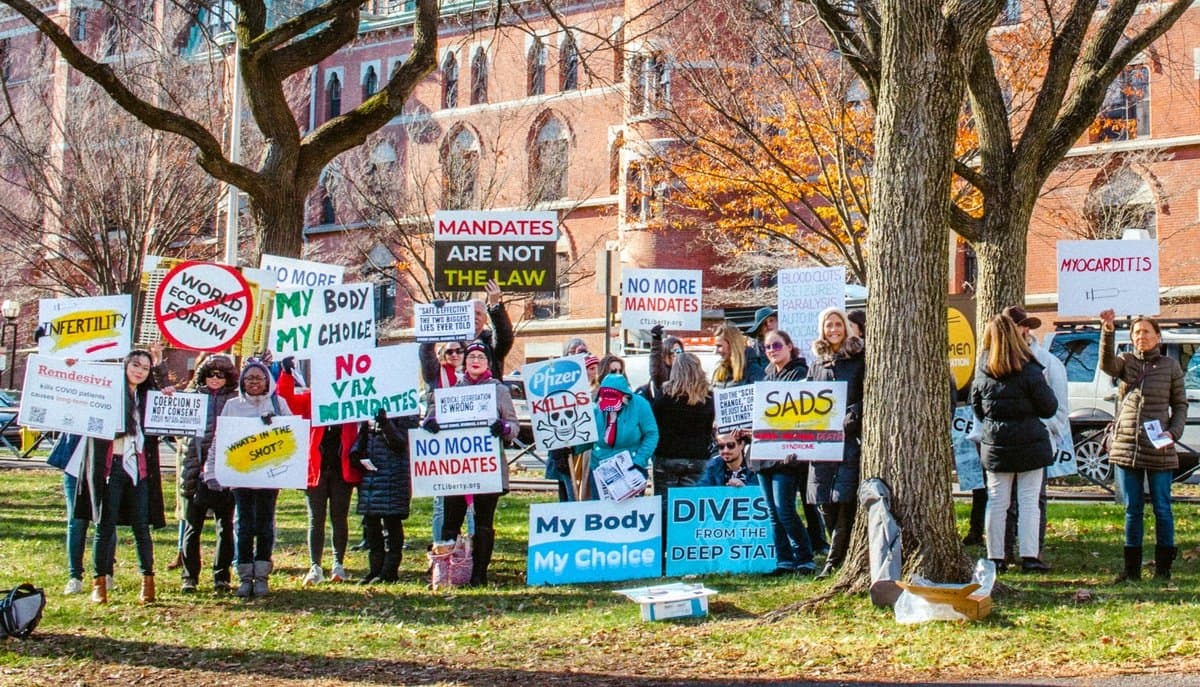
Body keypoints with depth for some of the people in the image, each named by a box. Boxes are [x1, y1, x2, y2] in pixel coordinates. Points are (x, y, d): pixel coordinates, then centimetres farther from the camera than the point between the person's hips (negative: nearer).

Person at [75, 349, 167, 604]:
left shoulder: (150, 398, 13)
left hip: (139, 468, 3)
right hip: (109, 466, -3)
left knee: (141, 526, 2)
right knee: (105, 525, 0)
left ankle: (147, 581, 6)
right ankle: (99, 582, 5)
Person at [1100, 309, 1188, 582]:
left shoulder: (1170, 367, 5)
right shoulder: (1126, 362, 7)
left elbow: (1180, 405, 8)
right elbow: (1106, 364, -16)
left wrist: (1173, 432, -9)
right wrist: (1107, 331, -31)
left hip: (1158, 449, -1)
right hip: (1126, 446, 2)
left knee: (1162, 508, 2)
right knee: (1132, 509, 7)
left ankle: (1163, 567, 9)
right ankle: (1132, 567, 12)